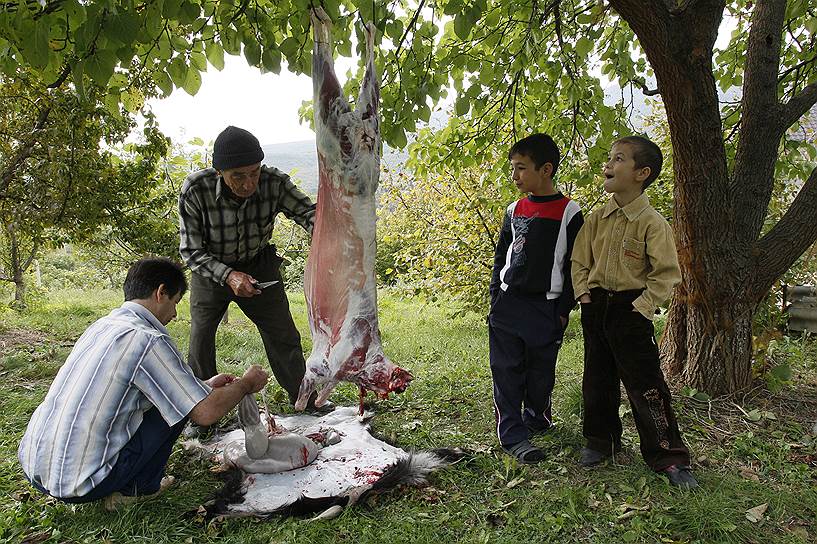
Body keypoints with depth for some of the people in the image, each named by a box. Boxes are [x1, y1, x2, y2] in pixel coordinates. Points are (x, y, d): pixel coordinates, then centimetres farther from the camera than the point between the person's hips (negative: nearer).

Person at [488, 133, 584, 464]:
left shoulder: (569, 212, -5)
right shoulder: (515, 210, 8)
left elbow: (574, 265, -4)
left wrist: (564, 309, -6)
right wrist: (495, 295, 9)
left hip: (545, 306, -3)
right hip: (507, 303, 3)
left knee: (541, 372, 10)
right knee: (506, 371, 0)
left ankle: (536, 417, 34)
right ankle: (512, 435, 7)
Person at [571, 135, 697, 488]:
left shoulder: (652, 223, -12)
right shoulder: (597, 220, 4)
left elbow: (666, 273, -11)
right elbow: (580, 261, 12)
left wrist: (642, 307, -14)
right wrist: (583, 293, 2)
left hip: (630, 310, -5)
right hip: (596, 308, 6)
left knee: (646, 386, -3)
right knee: (597, 380, 15)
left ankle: (669, 457, 11)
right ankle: (601, 441, 32)